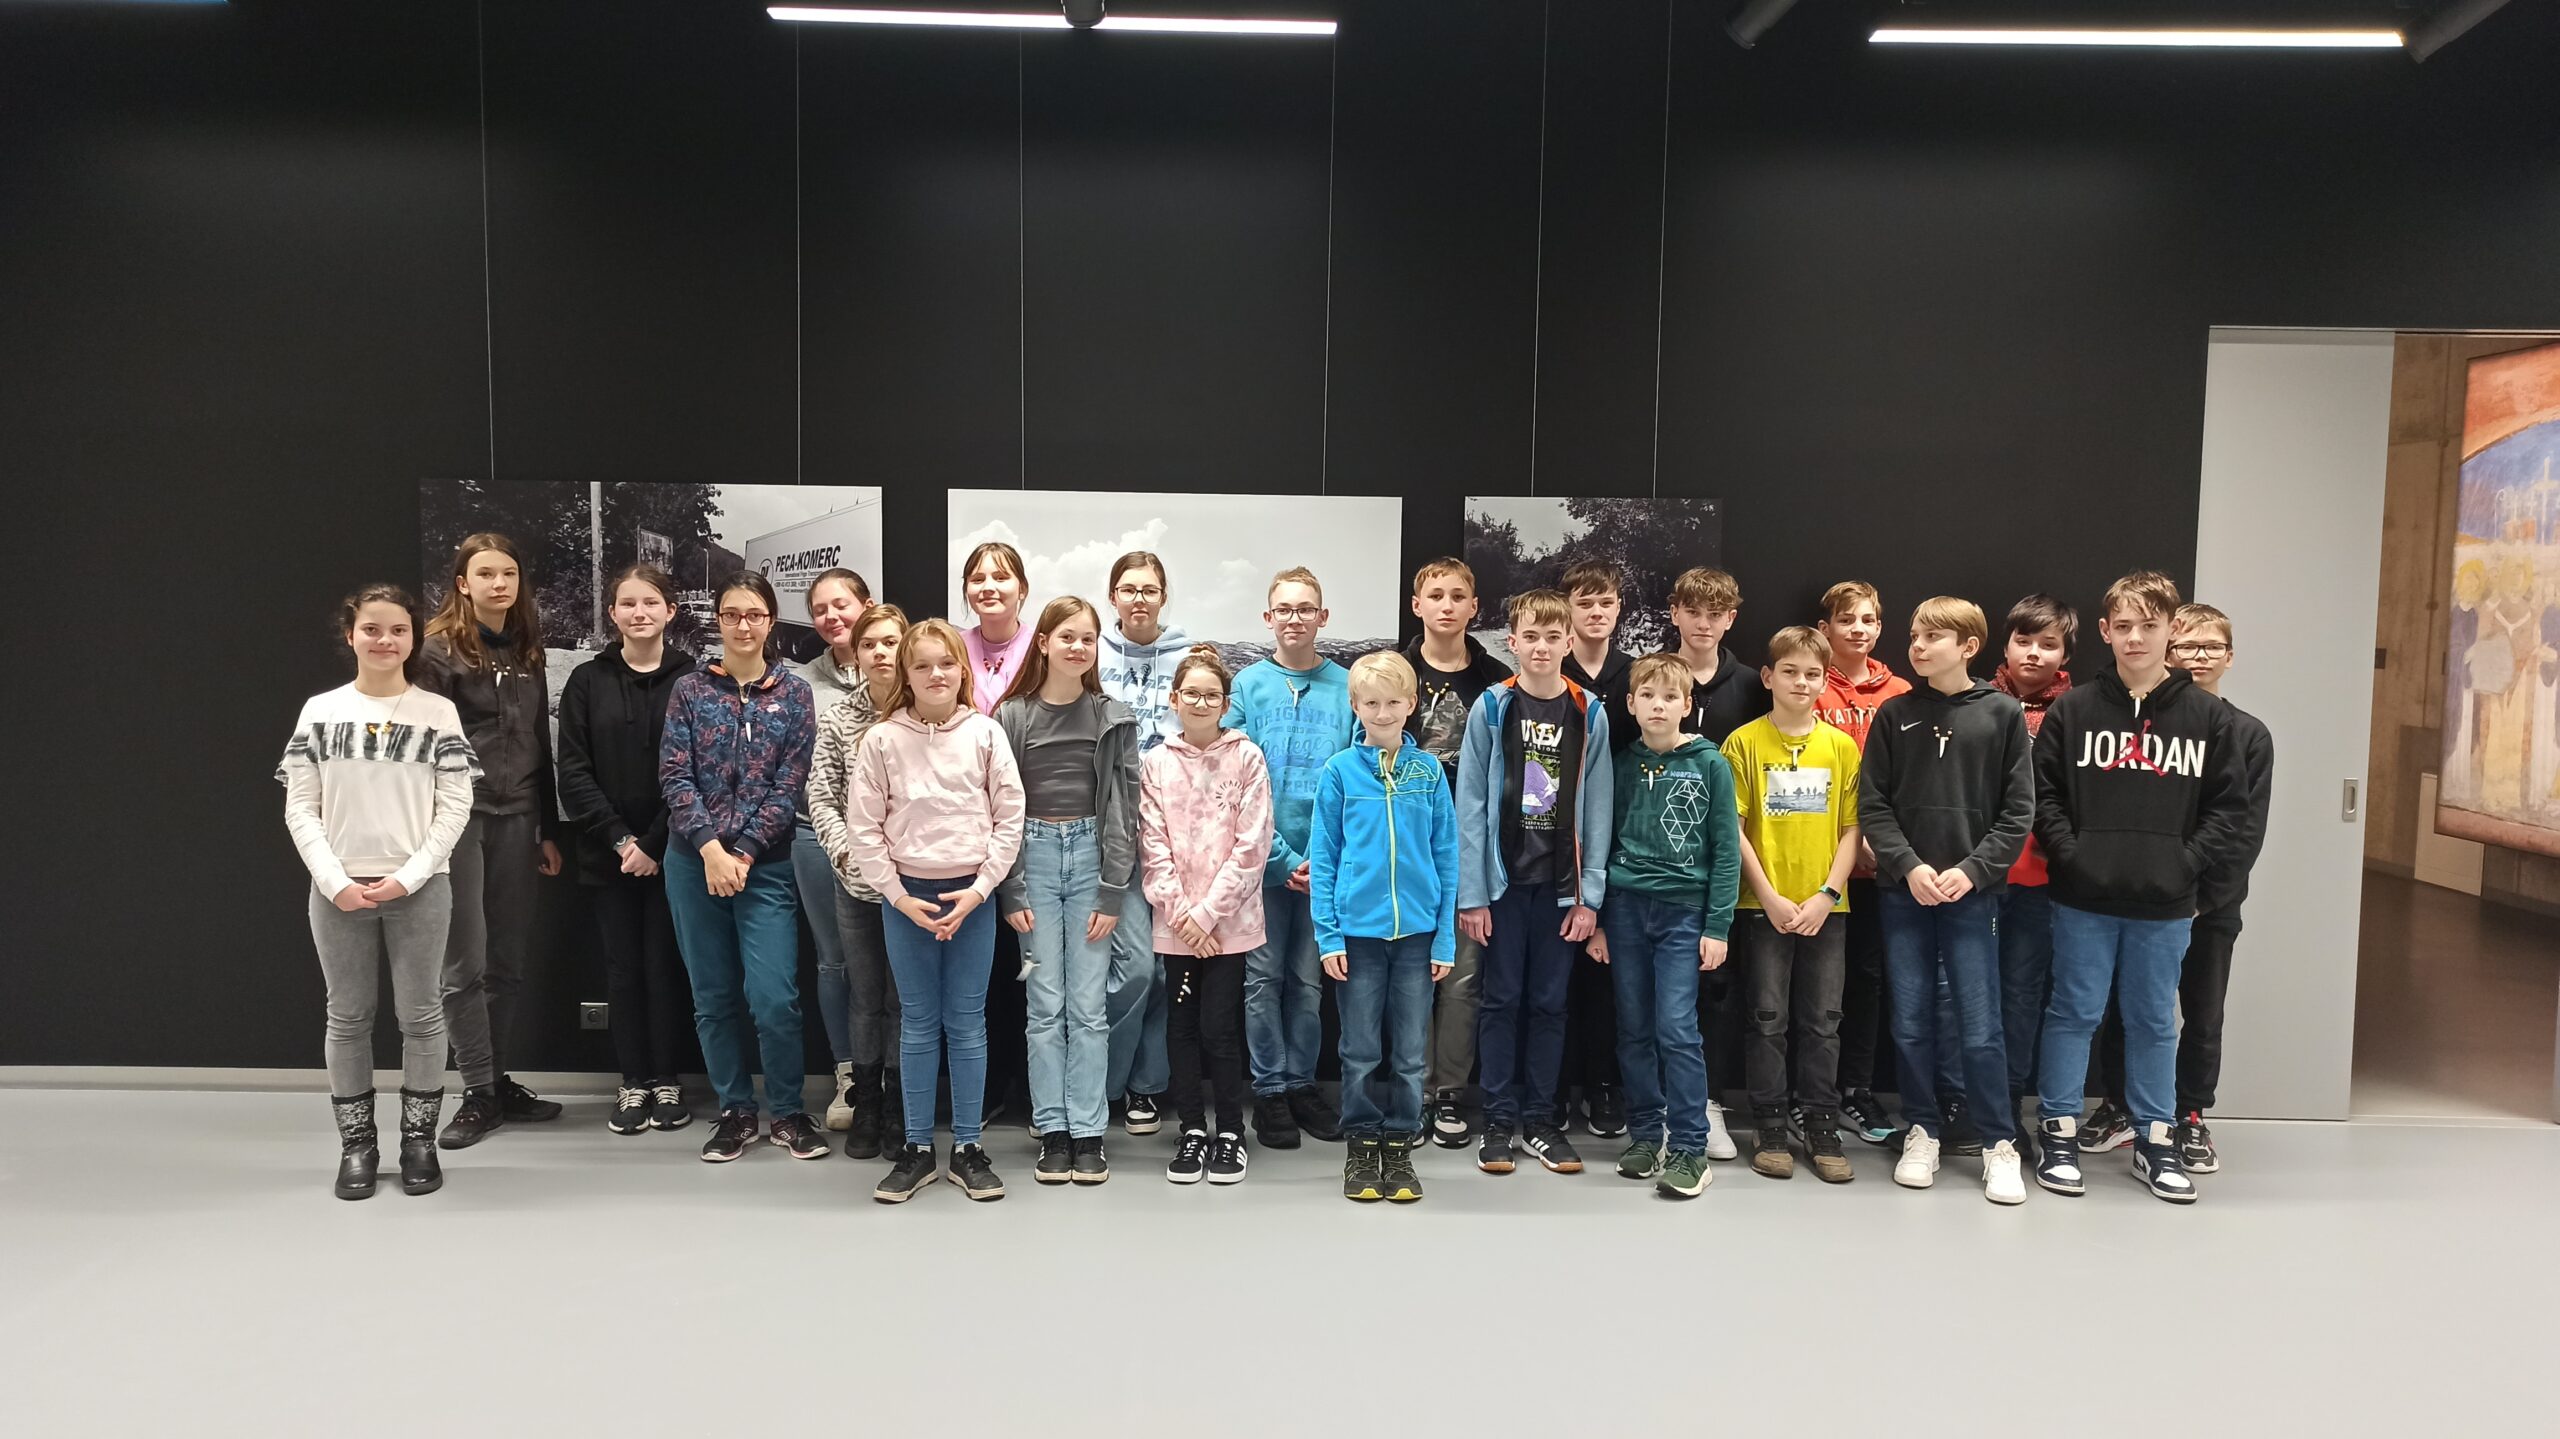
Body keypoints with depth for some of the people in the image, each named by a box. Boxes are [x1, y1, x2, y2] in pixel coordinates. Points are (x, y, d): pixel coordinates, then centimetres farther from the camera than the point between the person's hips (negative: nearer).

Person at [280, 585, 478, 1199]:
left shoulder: (438, 711, 1)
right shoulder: (320, 711, 4)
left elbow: (454, 808, -2)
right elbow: (300, 809, 2)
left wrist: (408, 877, -11)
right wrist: (335, 881, -8)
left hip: (419, 889, -1)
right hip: (339, 889, 1)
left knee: (421, 1016, 4)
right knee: (348, 1019, 8)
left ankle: (419, 1141, 16)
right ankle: (356, 1144, 19)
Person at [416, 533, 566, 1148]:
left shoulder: (527, 654, 13)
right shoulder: (439, 650, -4)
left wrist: (549, 830, 15)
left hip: (516, 819, 5)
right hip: (460, 815, -5)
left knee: (507, 961, 9)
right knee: (466, 964, -1)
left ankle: (499, 1082, 19)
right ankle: (479, 1094, 8)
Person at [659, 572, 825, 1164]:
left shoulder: (794, 692, 3)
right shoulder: (690, 690, 5)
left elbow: (791, 784, -3)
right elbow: (674, 776, -2)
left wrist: (744, 854, -11)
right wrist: (710, 848, -14)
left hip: (764, 865, -2)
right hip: (695, 863, 2)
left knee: (773, 997, -8)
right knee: (714, 996, 8)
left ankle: (788, 1111, 11)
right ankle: (735, 1110, 23)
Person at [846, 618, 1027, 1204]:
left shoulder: (985, 733, -2)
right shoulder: (882, 739, -3)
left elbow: (1010, 819, -1)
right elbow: (863, 829, -2)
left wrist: (978, 890, -8)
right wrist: (900, 897, -7)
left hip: (972, 895, 0)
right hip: (907, 895, 0)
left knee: (967, 1023, 6)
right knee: (918, 1024, 8)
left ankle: (968, 1148, 17)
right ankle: (918, 1149, 18)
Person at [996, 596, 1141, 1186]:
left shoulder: (1112, 718, 2)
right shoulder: (1012, 716, 2)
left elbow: (1123, 808, 0)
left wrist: (1113, 894, -6)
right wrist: (1009, 892, -5)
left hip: (1091, 855, 0)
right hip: (1033, 856, 0)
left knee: (1088, 1005, 1)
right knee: (1045, 1004, 2)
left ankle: (1089, 1133, 9)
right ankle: (1053, 1132, 11)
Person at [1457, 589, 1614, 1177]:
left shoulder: (1589, 714, 2)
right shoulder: (1491, 708, -2)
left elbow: (1597, 809, 2)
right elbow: (1470, 804, -4)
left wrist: (1590, 894, -3)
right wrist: (1470, 893, -8)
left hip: (1561, 884, 1)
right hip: (1504, 879, -1)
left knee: (1549, 1002, 8)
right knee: (1502, 1000, 5)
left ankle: (1539, 1119, 19)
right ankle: (1499, 1121, 15)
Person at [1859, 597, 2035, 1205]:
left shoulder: (2002, 714, 0)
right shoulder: (1895, 714, 4)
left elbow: (2019, 811, -1)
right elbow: (1871, 804, 2)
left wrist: (1972, 870, -11)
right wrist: (1909, 866, -11)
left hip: (1973, 891, -2)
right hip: (1903, 891, 2)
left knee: (1980, 1029, -1)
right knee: (1911, 1024, 8)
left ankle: (1999, 1143, 14)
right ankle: (1923, 1132, 22)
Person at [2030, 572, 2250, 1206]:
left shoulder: (2207, 715, 2)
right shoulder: (2073, 710, 0)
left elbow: (2229, 808, 3)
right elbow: (2041, 793, 0)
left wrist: (2187, 862, -8)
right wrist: (2070, 854, -10)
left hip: (2166, 905, 1)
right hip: (2083, 899, -1)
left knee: (2155, 1021, 13)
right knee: (2073, 1013, 8)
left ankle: (2155, 1138, 25)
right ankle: (2060, 1132, 19)